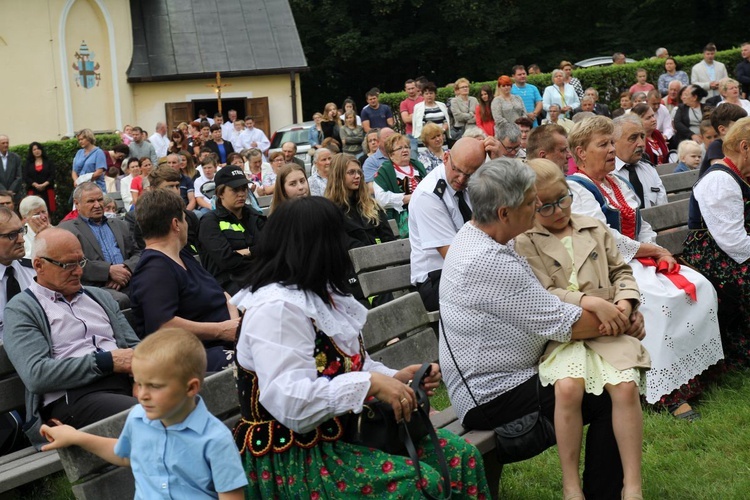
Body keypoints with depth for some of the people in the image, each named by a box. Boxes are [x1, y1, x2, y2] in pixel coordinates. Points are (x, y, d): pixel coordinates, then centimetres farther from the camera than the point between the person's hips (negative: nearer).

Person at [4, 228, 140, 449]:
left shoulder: (99, 297, 26)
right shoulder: (21, 310, 7)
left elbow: (134, 346, 22)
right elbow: (36, 374, -7)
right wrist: (106, 361, -11)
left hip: (127, 383, 6)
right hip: (72, 397, -6)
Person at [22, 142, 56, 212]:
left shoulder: (48, 162, 11)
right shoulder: (28, 163, 13)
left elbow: (52, 176, 1)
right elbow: (25, 177, 3)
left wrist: (44, 184, -13)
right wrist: (36, 185, -12)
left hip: (47, 191, 0)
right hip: (33, 191, 1)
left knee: (46, 211, -8)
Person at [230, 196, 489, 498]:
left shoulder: (320, 296, 13)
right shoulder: (276, 307, -20)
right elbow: (289, 402, -30)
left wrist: (394, 378, -1)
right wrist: (370, 384, -28)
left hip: (343, 430, 10)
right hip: (295, 458, -9)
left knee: (460, 456, -3)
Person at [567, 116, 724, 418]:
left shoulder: (618, 183, 20)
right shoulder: (575, 188, -7)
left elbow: (642, 227, 18)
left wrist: (659, 253, -3)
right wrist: (655, 251, -8)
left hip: (641, 260, 8)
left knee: (700, 288, -13)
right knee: (662, 298, -31)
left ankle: (692, 375, -11)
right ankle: (667, 392, -23)